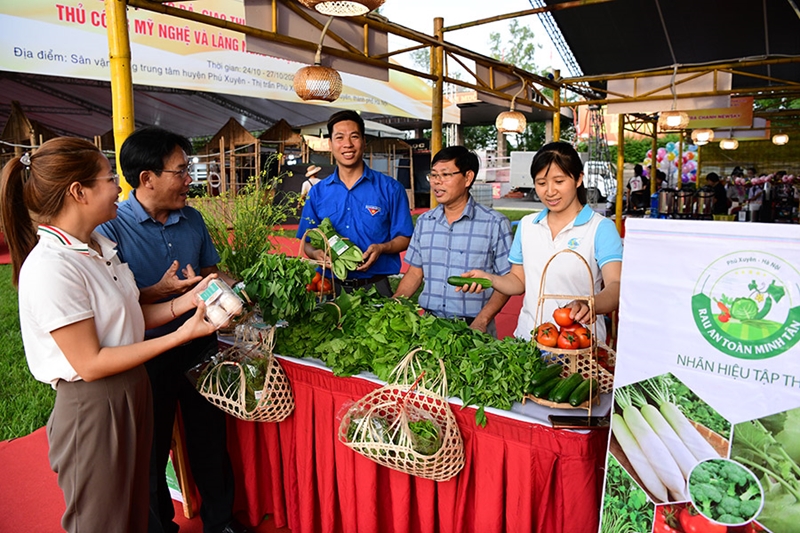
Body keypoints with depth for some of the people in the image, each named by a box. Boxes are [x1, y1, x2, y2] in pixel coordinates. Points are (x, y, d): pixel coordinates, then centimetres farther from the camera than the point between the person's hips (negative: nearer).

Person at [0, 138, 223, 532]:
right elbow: (91, 364, -23)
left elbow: (125, 317, 4)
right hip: (91, 407, -8)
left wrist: (183, 302, -9)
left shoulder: (99, 246, 3)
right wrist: (181, 335, -23)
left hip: (131, 392, 8)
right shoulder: (50, 267, -24)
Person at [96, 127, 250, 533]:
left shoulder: (192, 219, 3)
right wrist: (161, 291, -27)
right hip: (146, 358, -4)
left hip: (199, 347, 5)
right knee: (152, 453, 14)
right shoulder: (111, 228, -14)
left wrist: (226, 284, -6)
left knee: (210, 439, 17)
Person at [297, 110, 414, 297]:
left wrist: (381, 248, -19)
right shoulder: (317, 192, 6)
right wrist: (317, 253, -13)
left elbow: (404, 238, 0)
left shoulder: (390, 189, -1)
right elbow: (307, 241, 9)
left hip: (375, 287, -1)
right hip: (330, 287, 2)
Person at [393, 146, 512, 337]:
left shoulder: (495, 224, -4)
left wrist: (481, 321, -15)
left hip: (472, 327, -3)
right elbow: (415, 273, 13)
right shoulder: (424, 222, 9)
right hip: (429, 323, 3)